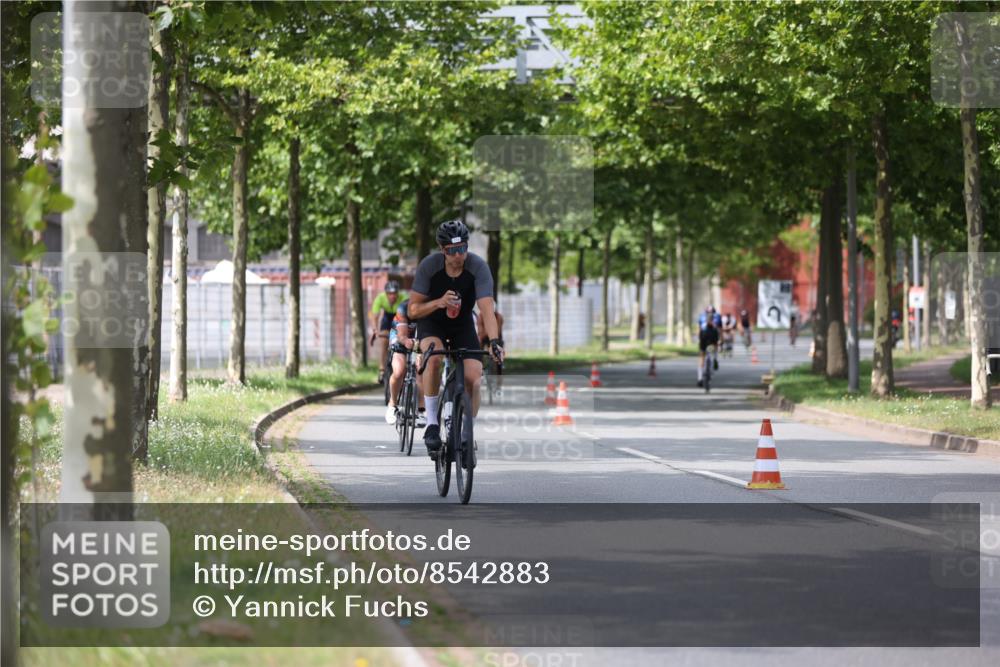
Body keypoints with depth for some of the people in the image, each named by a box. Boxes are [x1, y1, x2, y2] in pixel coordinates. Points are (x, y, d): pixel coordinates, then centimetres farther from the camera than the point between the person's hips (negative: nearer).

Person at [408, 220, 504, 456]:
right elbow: (413, 310, -19)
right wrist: (439, 302, -38)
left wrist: (494, 341, -50)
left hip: (463, 325, 1)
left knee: (473, 378, -18)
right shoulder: (429, 265, -24)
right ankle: (432, 424, -22)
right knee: (434, 357, -34)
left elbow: (486, 308, -34)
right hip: (432, 323, -1)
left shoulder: (478, 267, -25)